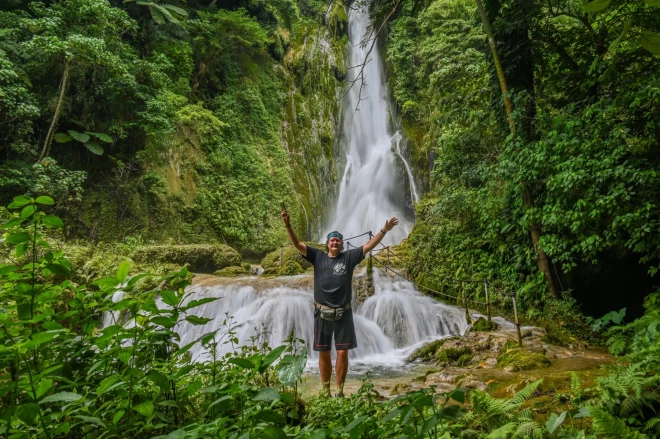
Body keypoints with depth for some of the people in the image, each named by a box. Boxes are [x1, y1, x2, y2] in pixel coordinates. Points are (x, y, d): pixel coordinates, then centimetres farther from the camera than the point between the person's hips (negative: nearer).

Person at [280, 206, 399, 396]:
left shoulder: (349, 257, 3)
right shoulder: (317, 257, 2)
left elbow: (369, 245, 2)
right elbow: (297, 244, -5)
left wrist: (384, 230, -5)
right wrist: (287, 225, -17)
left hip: (343, 313, 0)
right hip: (322, 312, 0)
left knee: (342, 353, 2)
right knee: (323, 353, 9)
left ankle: (340, 391, 16)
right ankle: (325, 391, 22)